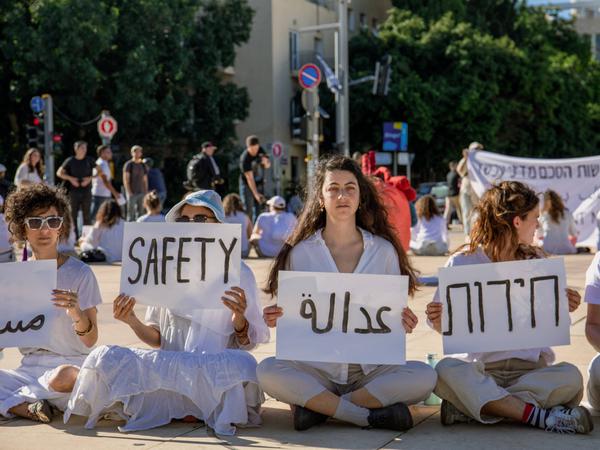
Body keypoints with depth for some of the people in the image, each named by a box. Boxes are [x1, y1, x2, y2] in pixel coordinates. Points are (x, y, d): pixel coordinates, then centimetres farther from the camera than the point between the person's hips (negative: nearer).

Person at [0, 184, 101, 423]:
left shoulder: (79, 273, -1)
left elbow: (90, 340, -6)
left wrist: (76, 313, -26)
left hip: (71, 365, -3)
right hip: (28, 369, 3)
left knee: (64, 376, -39)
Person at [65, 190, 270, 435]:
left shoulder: (237, 272, 5)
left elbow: (246, 343, 4)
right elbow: (157, 339, 14)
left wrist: (239, 319, -18)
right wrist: (132, 322, -6)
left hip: (212, 374, -3)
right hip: (167, 365, 3)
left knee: (243, 364, -37)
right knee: (104, 356, -22)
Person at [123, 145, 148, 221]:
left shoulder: (143, 166, 13)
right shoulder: (128, 164, -1)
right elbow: (125, 180, -6)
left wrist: (146, 193, 7)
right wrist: (129, 192, -13)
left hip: (141, 193, 5)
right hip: (132, 193, -5)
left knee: (140, 213, 5)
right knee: (131, 214, -6)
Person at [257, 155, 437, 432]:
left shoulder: (384, 251, 7)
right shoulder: (300, 252, 6)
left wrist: (403, 323, -12)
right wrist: (276, 320, -14)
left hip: (370, 369, 1)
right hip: (316, 370, -1)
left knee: (424, 376, -27)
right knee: (268, 371, -30)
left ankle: (320, 406, -19)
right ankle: (370, 414, -24)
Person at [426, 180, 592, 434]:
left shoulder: (536, 262, 10)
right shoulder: (463, 263, 0)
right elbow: (447, 327, 4)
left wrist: (564, 309, -7)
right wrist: (437, 320, -19)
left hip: (530, 366, 3)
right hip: (477, 369, -2)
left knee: (570, 376, -28)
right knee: (446, 370, -34)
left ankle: (471, 407, -27)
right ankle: (540, 416, -31)